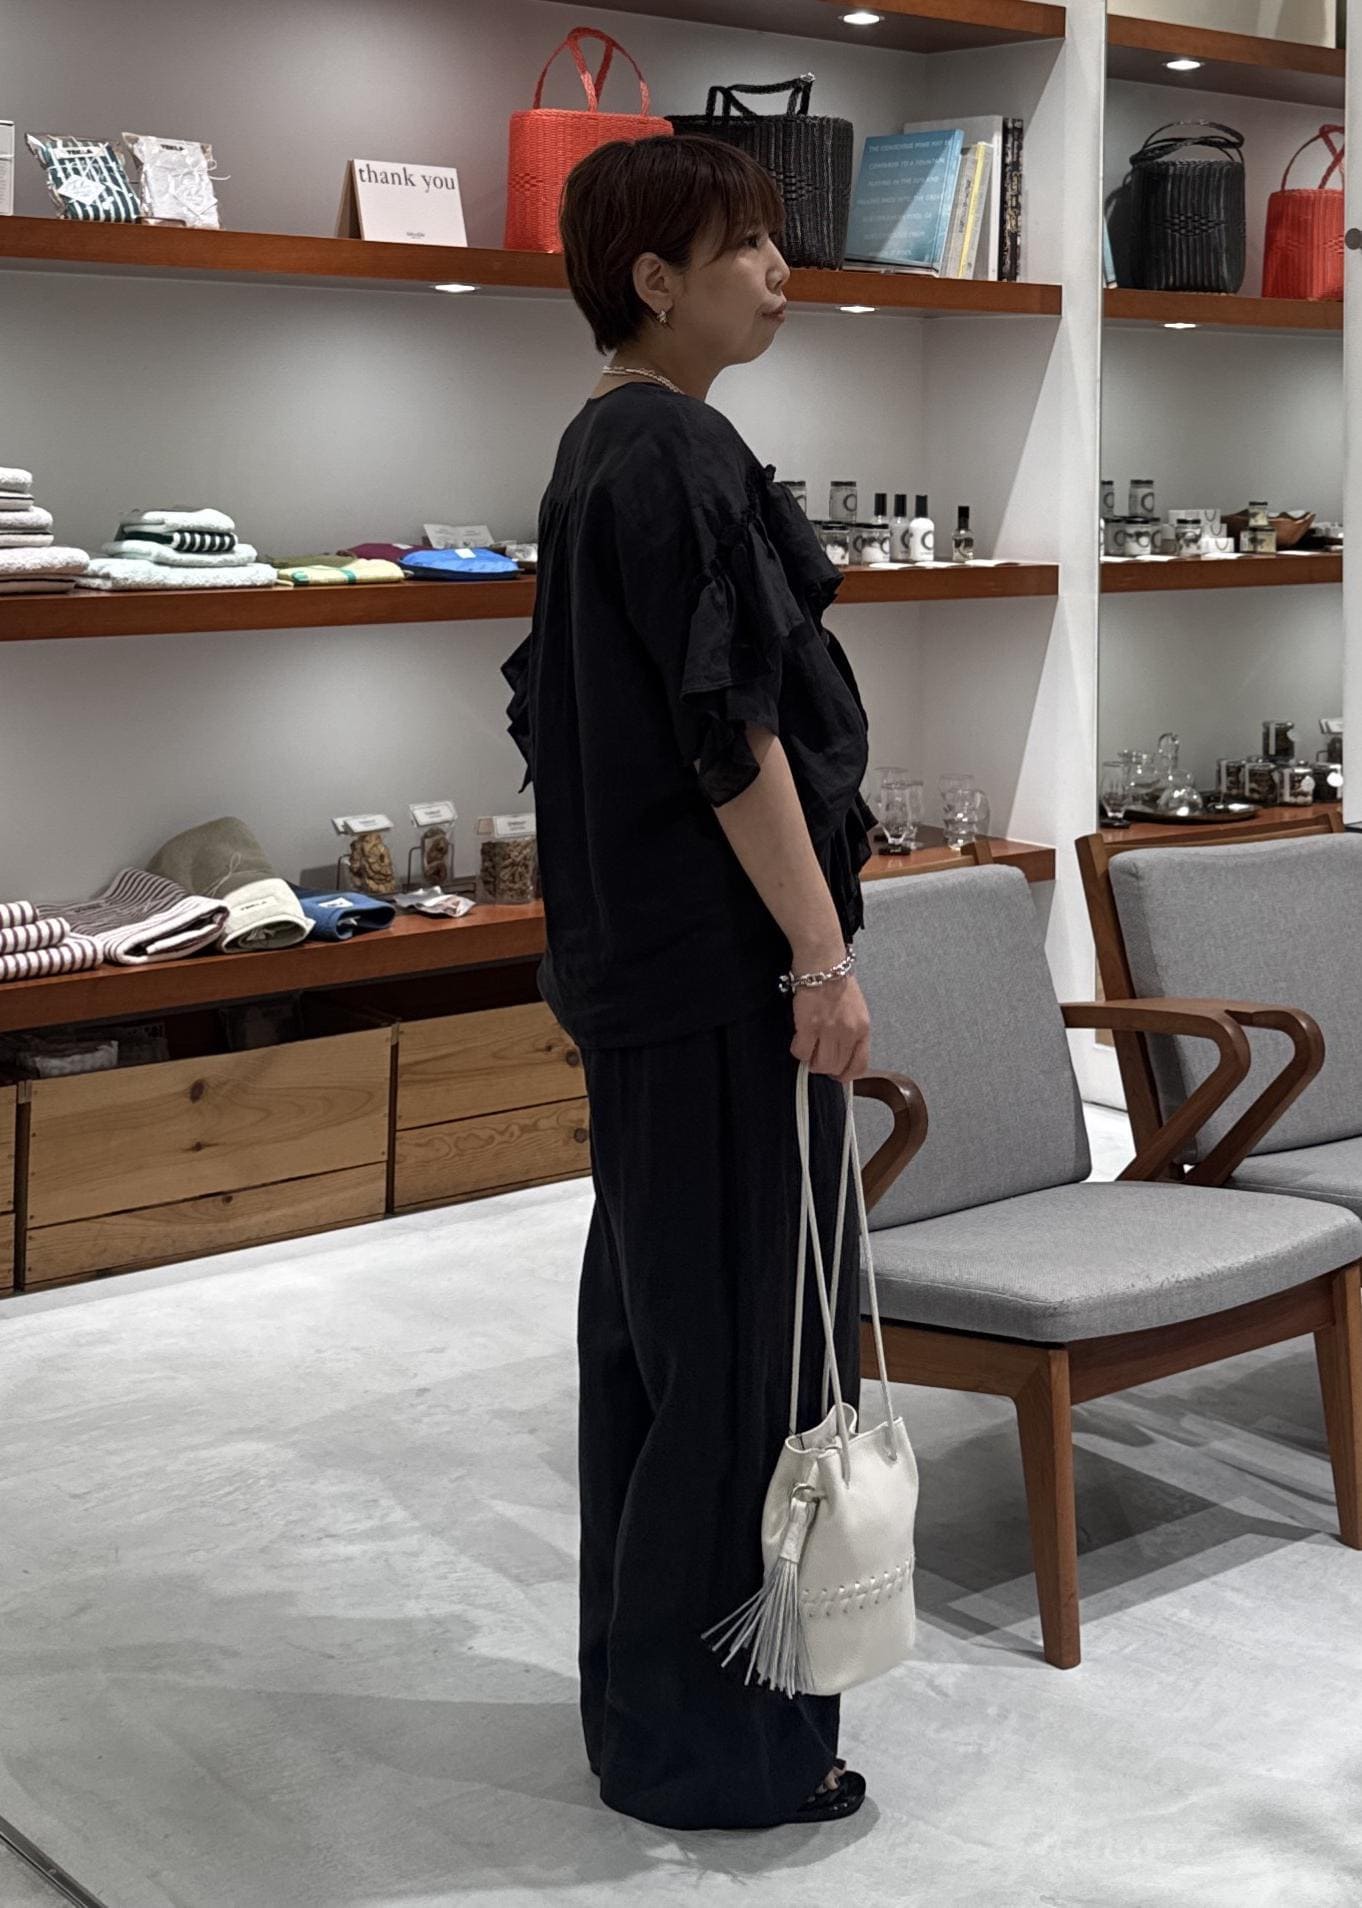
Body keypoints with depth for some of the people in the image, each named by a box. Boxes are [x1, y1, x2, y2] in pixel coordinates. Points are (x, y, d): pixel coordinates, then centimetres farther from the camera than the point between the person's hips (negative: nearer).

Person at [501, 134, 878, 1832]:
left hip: (634, 945, 11)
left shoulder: (601, 449, 14)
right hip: (722, 954, -11)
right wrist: (821, 959, -19)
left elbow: (555, 700, 19)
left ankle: (640, 1685, 29)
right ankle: (705, 1740, 9)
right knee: (743, 1330, -3)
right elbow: (732, 733, -21)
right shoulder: (679, 455, -16)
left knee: (649, 1314, 16)